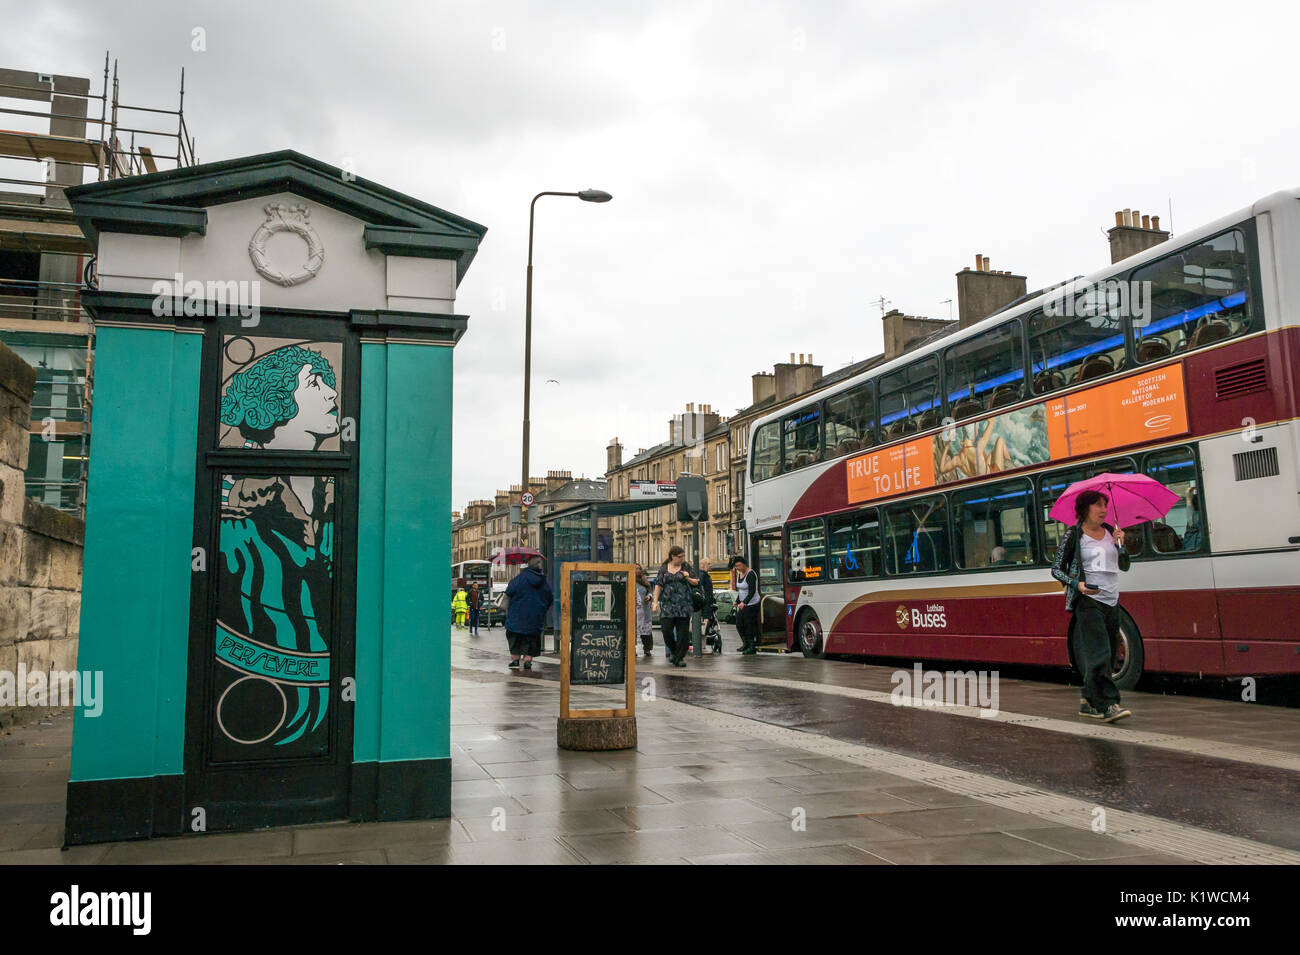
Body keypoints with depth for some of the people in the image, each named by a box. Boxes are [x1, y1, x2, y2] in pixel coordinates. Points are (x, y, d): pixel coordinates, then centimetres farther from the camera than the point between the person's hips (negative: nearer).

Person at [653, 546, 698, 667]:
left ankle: (679, 658, 8)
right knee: (667, 630, -8)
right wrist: (655, 601, 1)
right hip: (667, 604, 0)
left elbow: (696, 582, 11)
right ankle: (672, 651, 18)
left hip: (684, 605, 0)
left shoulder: (686, 566, 8)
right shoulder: (663, 568, 8)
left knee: (683, 632, -2)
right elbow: (658, 585, 7)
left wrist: (688, 578, -10)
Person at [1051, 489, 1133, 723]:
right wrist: (1077, 584, -15)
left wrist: (1120, 545, 0)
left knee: (1107, 655, 7)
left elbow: (1124, 566, 17)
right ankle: (1108, 705, -16)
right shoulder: (1073, 535, -2)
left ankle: (1088, 702, 17)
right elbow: (1056, 569, 1)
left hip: (1111, 601, 6)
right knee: (1099, 653, -14)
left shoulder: (1110, 532, 13)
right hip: (1088, 601, -6)